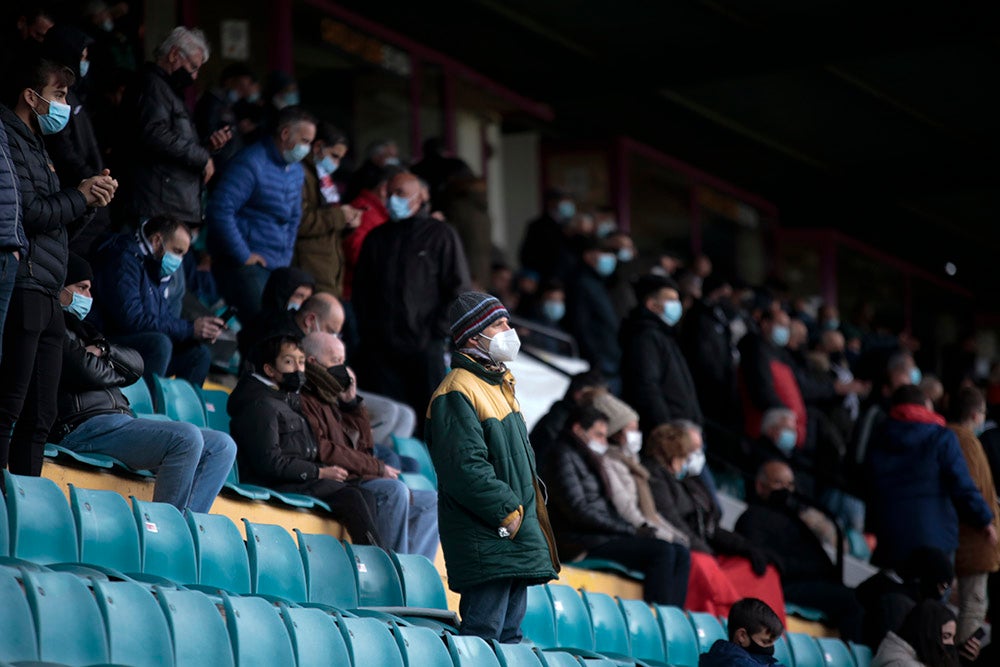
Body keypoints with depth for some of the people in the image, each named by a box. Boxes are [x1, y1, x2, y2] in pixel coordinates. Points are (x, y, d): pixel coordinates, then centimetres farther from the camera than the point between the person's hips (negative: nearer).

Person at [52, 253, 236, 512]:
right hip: (83, 428, -10)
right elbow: (85, 370, -14)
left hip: (121, 420, 10)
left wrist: (104, 350, -2)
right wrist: (118, 372, 8)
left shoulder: (81, 327, 30)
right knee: (186, 438, -29)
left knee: (222, 446, 0)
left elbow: (136, 365, 18)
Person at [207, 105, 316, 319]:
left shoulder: (296, 171, 15)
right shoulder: (252, 163, -13)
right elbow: (220, 210, -22)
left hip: (278, 267, 8)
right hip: (243, 265, -8)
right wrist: (243, 256, -16)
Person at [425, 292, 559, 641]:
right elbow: (465, 468, -22)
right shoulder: (457, 393, -13)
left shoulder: (500, 384, 19)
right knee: (484, 634, -12)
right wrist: (507, 511, -20)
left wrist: (530, 505, 14)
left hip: (517, 536, 10)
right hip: (486, 540, -10)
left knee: (509, 632, 11)